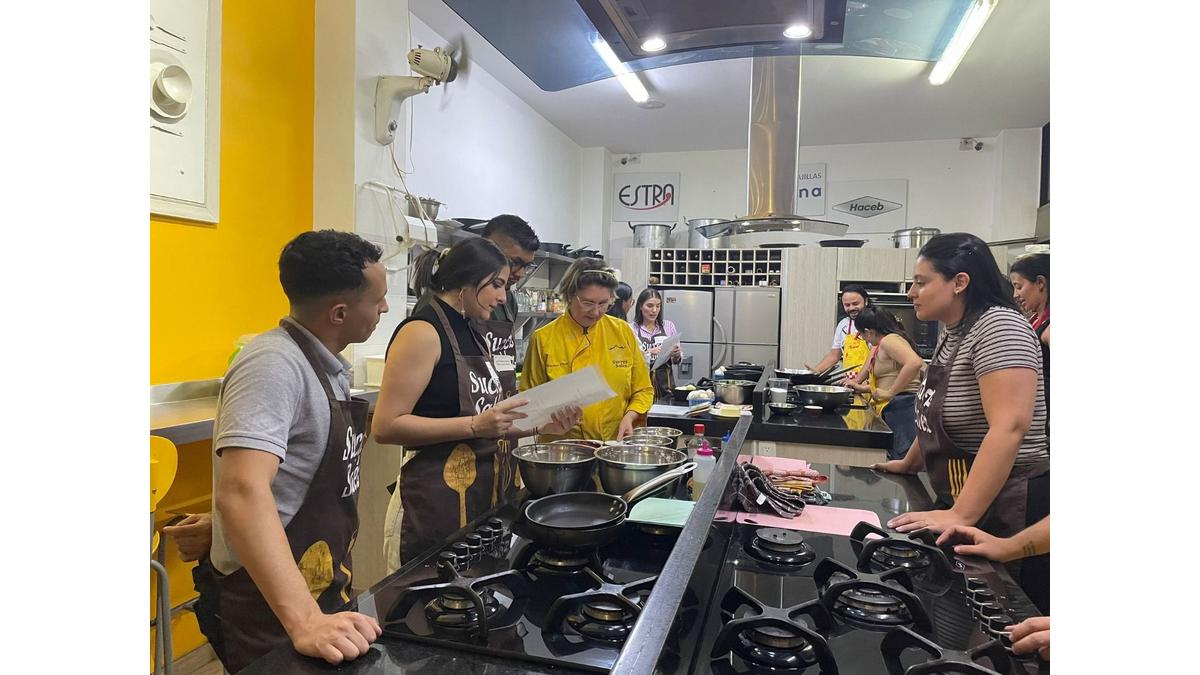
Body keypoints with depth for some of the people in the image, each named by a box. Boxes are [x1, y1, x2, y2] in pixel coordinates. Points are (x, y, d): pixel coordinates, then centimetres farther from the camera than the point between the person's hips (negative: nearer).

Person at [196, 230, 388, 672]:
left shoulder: (326, 364, 5)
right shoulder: (274, 365, -24)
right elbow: (242, 491, -36)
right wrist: (305, 622, -43)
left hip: (321, 592, 9)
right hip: (268, 608, -9)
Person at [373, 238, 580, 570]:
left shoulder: (476, 336, 13)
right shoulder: (423, 331, -12)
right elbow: (385, 427, -18)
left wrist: (541, 424, 2)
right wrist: (475, 425, -23)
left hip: (489, 492, 8)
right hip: (438, 501, -8)